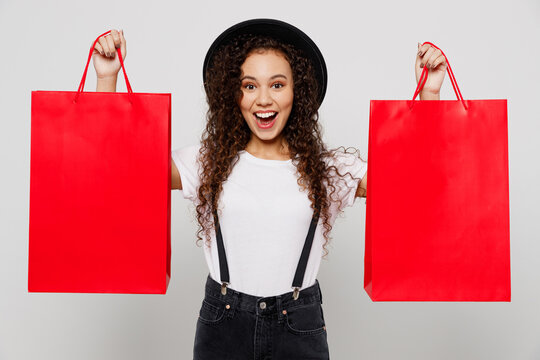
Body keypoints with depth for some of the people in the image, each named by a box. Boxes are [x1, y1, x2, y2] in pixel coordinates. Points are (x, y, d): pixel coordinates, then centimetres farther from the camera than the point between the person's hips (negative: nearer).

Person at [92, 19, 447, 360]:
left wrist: (429, 92, -12)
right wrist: (108, 77, -11)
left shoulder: (331, 169, -3)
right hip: (221, 324, 1)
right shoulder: (205, 162, -3)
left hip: (299, 328, 0)